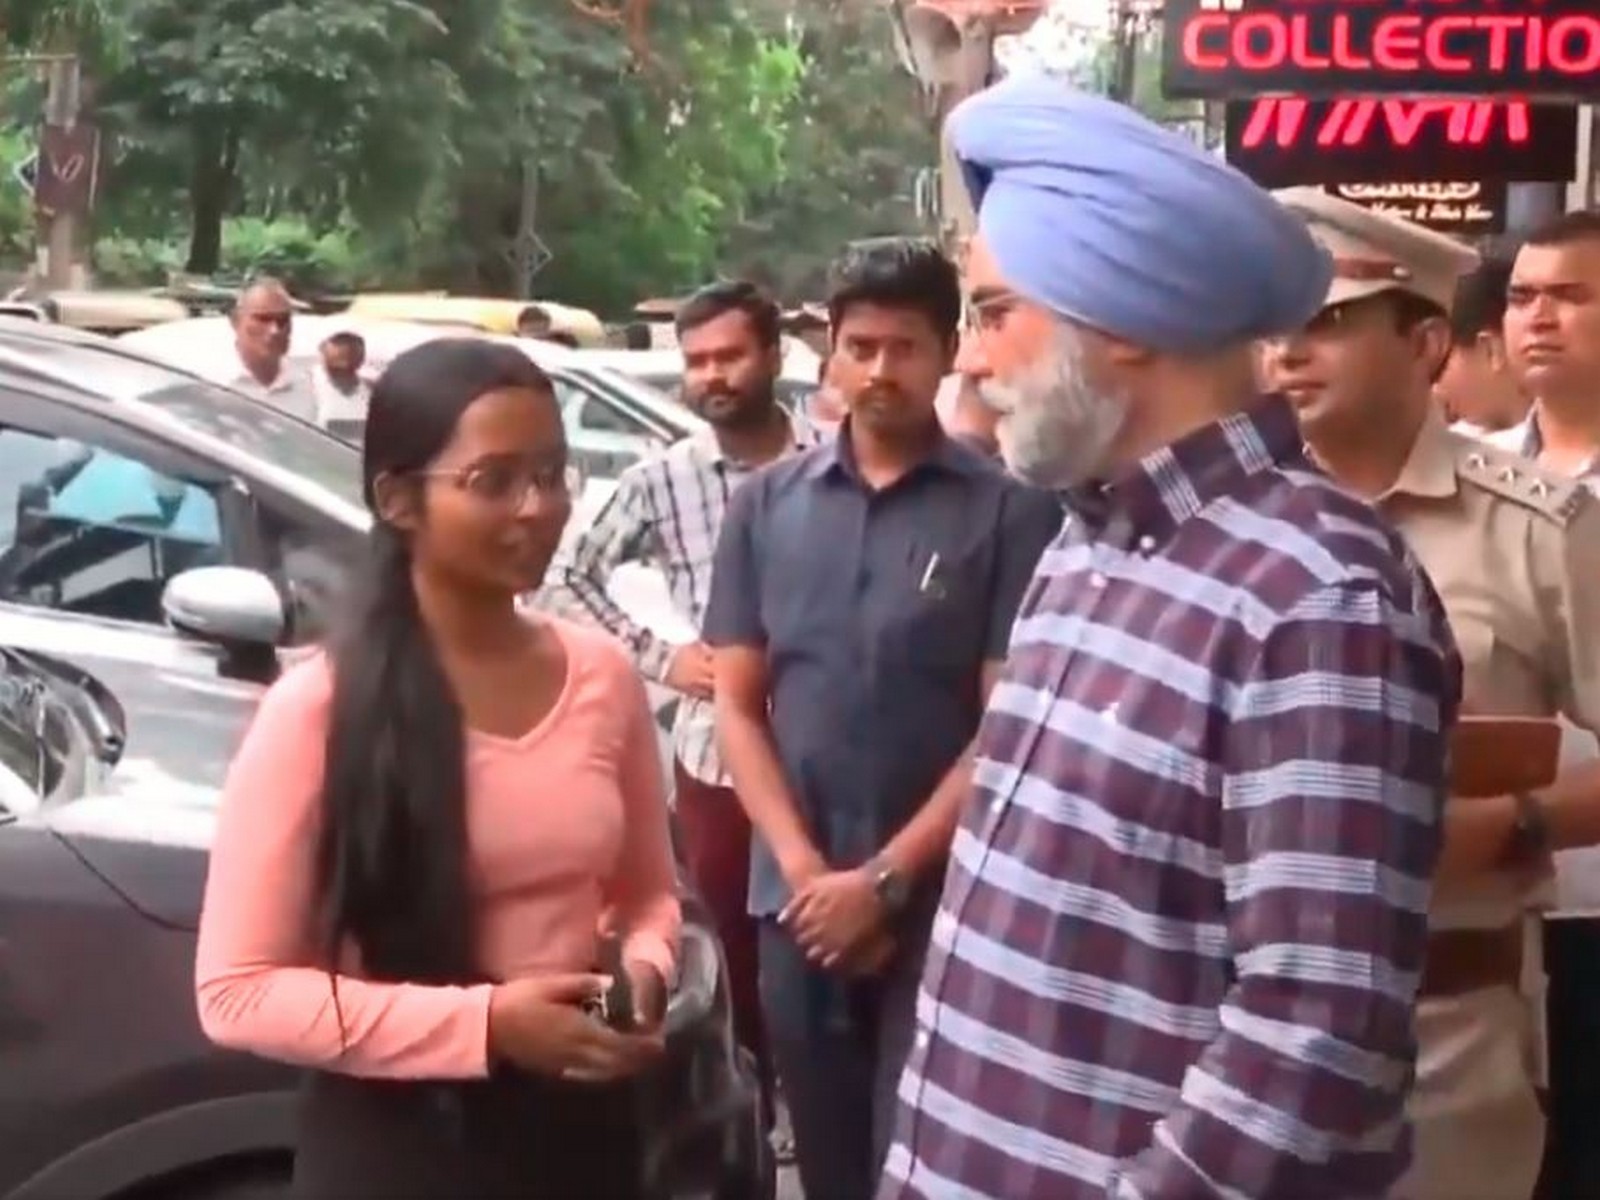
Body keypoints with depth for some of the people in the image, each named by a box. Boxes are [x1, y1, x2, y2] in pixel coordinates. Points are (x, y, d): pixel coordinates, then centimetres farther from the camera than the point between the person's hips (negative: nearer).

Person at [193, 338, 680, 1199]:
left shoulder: (604, 676, -1)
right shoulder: (318, 709, -15)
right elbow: (238, 990, -15)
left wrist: (642, 972, -10)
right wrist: (483, 1022, -21)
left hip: (581, 1125, 4)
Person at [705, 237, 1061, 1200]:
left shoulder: (1011, 512, -6)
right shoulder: (767, 505, 5)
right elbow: (738, 704, 5)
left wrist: (885, 880, -12)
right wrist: (803, 868, -6)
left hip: (943, 906, -3)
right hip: (798, 902, 3)